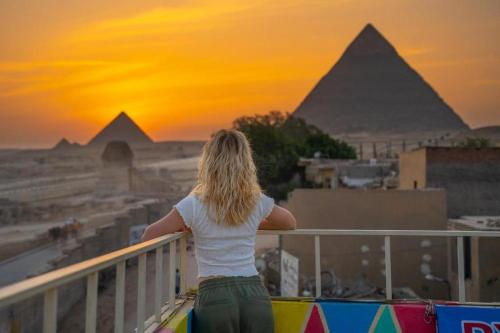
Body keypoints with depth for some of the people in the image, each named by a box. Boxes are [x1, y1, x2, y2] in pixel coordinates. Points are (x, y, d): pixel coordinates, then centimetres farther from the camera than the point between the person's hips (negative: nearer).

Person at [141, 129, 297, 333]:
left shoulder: (195, 204, -7)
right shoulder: (257, 201, 1)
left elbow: (149, 237, 0)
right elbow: (291, 223, 20)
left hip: (214, 297, -2)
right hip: (255, 294, 2)